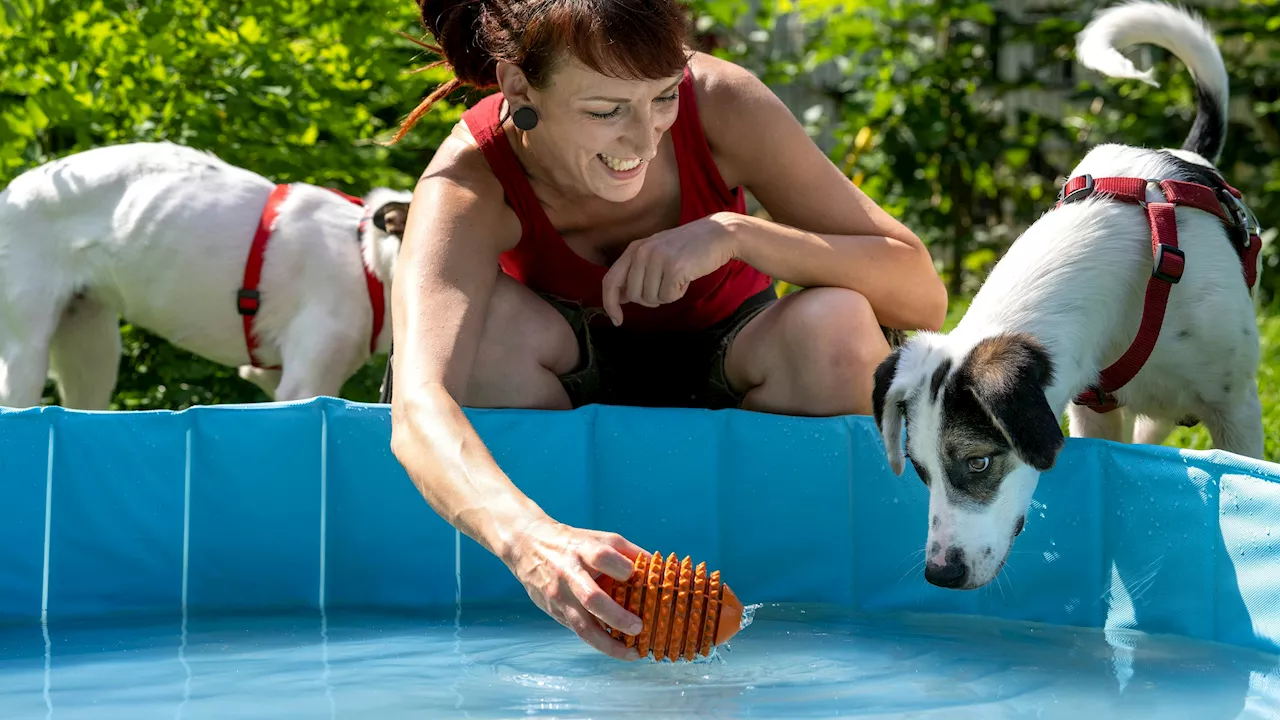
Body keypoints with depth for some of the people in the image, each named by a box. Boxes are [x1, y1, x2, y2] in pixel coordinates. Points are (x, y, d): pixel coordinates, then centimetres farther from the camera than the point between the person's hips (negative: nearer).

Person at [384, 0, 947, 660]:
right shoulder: (466, 185, -31)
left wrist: (735, 233, -40)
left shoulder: (719, 104, -27)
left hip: (722, 369, 1)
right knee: (495, 319, -34)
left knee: (836, 329, -32)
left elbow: (922, 296, -26)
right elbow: (416, 411, -49)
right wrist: (528, 541, -69)